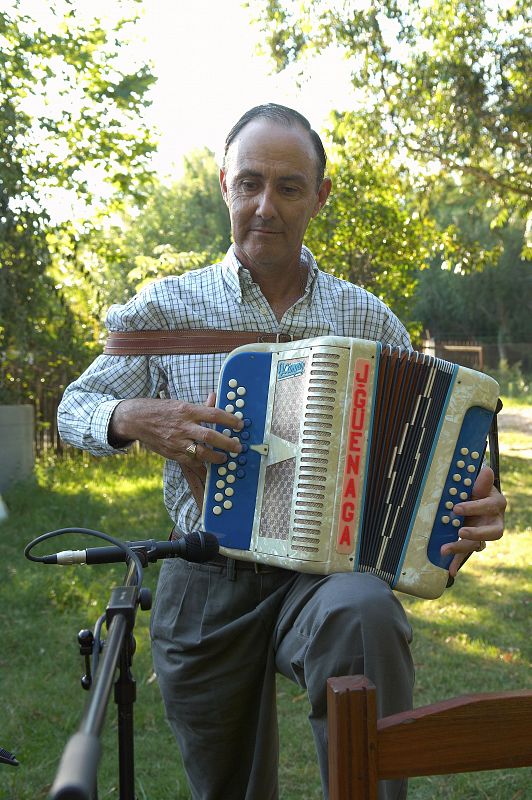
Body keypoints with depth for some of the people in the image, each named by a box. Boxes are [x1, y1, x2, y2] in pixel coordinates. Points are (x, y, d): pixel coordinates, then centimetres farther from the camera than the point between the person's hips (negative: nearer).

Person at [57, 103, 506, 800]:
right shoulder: (167, 308, 2)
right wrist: (135, 418, -15)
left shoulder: (369, 320, 4)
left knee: (365, 614, -36)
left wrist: (473, 506, -12)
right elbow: (77, 408, 9)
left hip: (326, 574, -1)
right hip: (205, 597, 1)